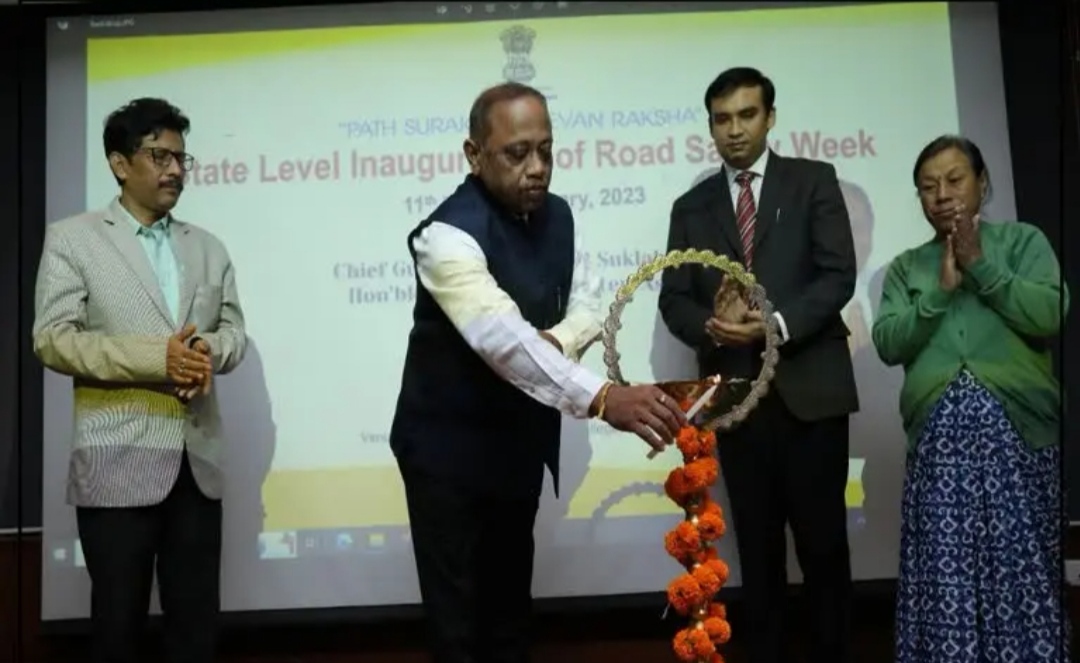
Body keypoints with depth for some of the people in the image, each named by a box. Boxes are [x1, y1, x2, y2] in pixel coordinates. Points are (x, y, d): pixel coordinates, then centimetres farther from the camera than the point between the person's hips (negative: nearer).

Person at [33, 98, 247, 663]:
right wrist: (156, 357, -18)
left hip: (197, 460, 4)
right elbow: (52, 339, -8)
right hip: (118, 463, -4)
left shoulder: (208, 247, 17)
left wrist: (207, 352, -12)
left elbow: (233, 331, 13)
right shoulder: (71, 239, 1)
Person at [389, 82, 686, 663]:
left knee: (510, 594, 19)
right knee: (457, 611, 1)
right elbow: (500, 334, -41)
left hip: (521, 437, 7)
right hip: (450, 446, -7)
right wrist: (601, 397, -52)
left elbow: (586, 304, 6)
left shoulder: (556, 214, 0)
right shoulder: (449, 232, -26)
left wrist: (558, 341, -19)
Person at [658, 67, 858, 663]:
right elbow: (674, 299, 7)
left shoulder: (813, 181, 6)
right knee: (757, 545, 8)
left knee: (823, 540, 3)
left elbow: (837, 276, -4)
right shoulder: (691, 206, 14)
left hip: (811, 386, -2)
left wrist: (778, 324, -19)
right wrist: (711, 327, -14)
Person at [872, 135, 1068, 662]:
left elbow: (1049, 316, -5)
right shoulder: (906, 267, 16)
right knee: (946, 576, -1)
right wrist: (941, 288, -6)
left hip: (1015, 431, -2)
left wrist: (980, 267, -6)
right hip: (939, 438, 2)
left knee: (1018, 569, -3)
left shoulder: (1024, 241, 11)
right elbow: (888, 344, 2)